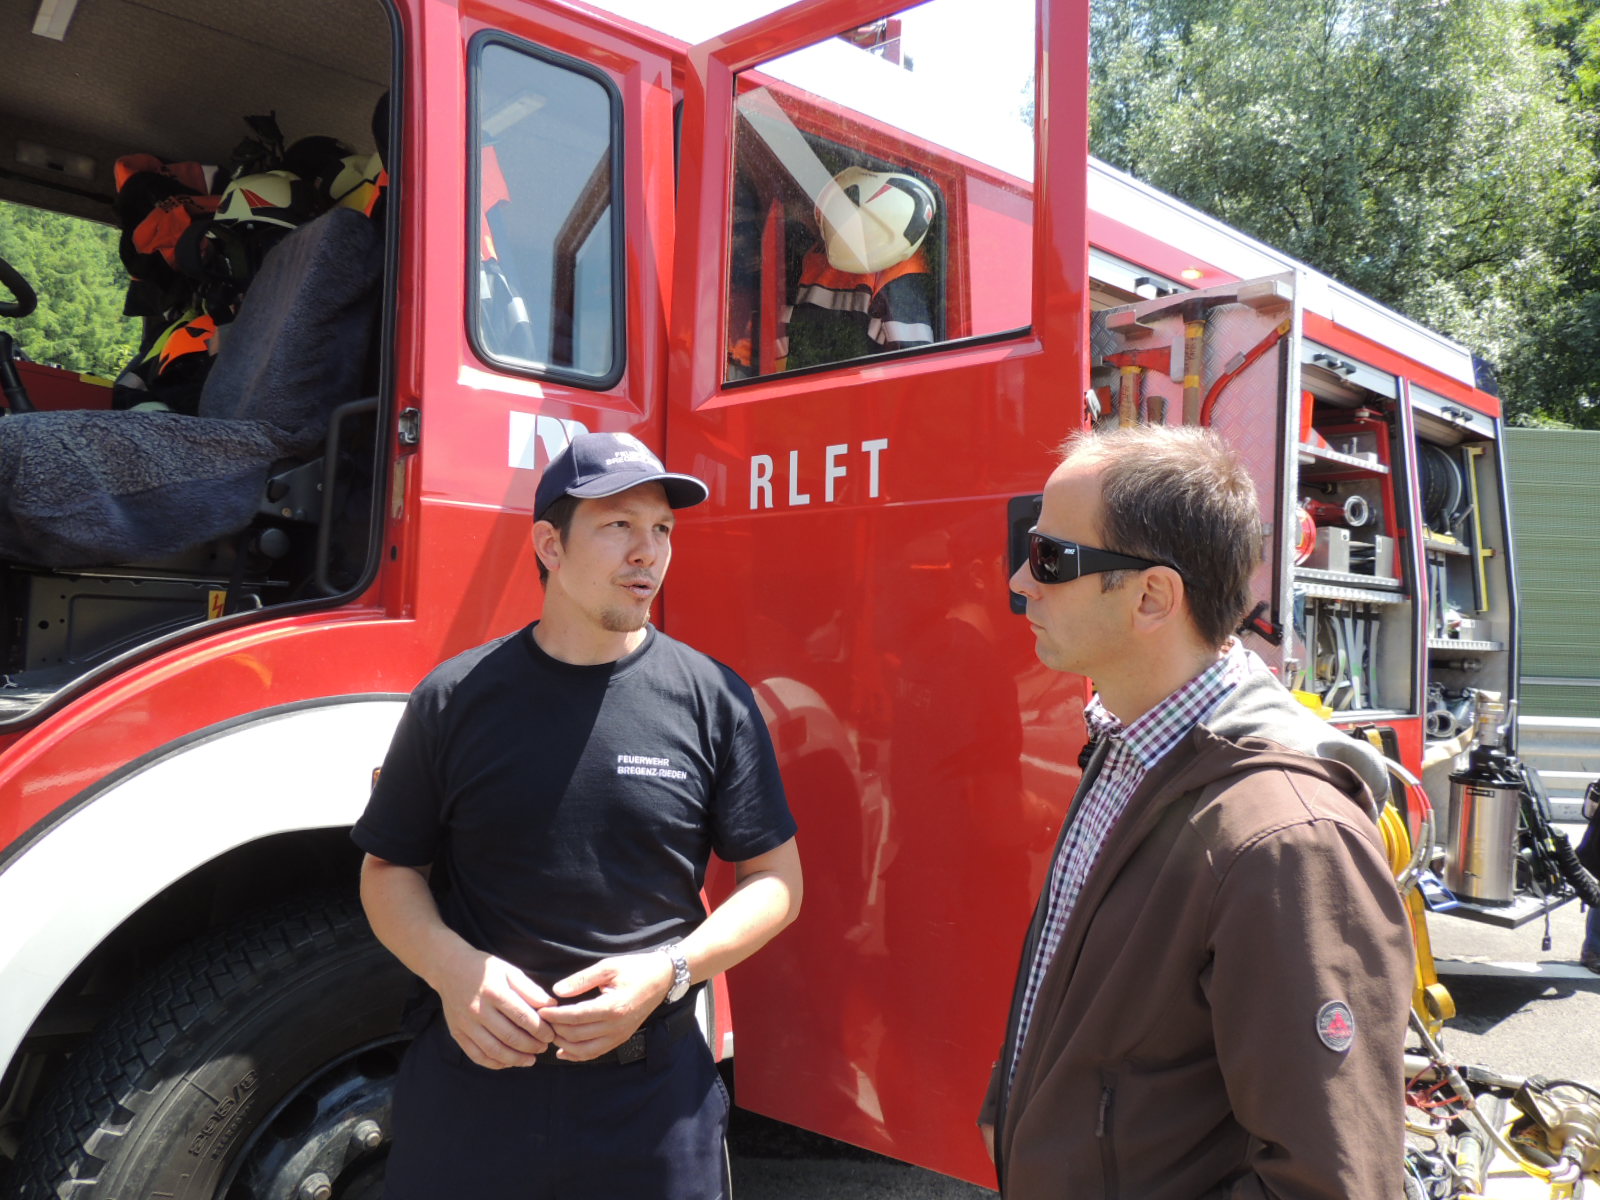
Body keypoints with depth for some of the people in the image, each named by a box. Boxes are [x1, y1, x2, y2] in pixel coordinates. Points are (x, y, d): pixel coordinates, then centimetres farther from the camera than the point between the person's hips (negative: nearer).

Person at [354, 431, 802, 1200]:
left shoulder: (712, 699, -5)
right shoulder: (454, 700, -3)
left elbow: (774, 879, 0)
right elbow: (389, 869, 6)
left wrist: (668, 971, -14)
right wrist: (452, 969, -12)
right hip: (473, 1079, 1)